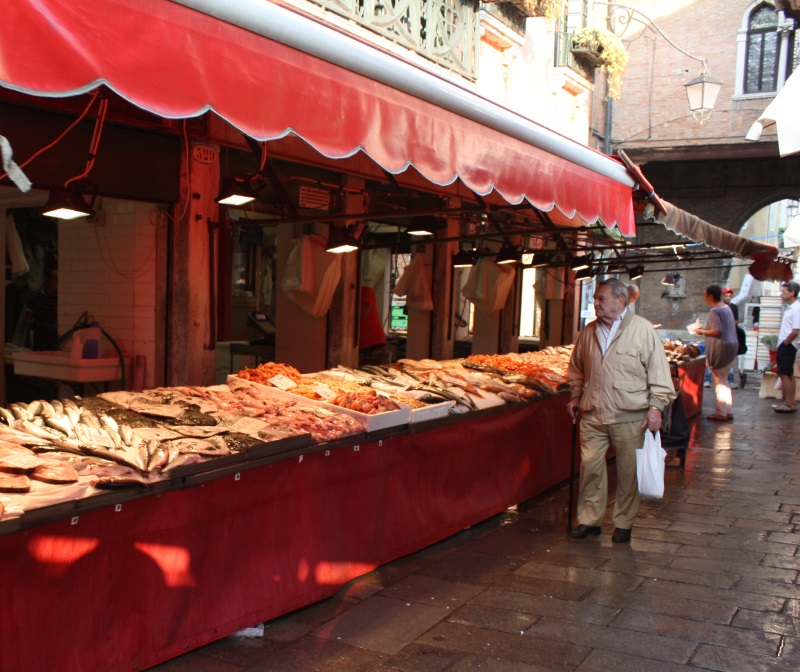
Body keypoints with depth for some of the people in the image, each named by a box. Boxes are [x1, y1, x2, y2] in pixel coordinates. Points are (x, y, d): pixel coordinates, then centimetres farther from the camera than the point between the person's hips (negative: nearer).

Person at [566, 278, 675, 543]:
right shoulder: (589, 332, 10)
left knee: (629, 471, 5)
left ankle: (623, 523, 19)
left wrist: (655, 406, -10)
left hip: (630, 416, -3)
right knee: (590, 466, 3)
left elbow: (658, 372, -4)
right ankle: (589, 519, 16)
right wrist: (575, 396, 17)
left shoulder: (643, 330, -4)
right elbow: (577, 368, 24)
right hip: (593, 414, 4)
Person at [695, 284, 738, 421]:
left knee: (719, 380, 0)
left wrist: (703, 331, -10)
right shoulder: (726, 308, 12)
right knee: (723, 380, 17)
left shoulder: (714, 311, -16)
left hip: (721, 347, -9)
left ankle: (722, 413, 4)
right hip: (731, 345, 9)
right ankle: (728, 412, 20)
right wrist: (706, 328, 18)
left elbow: (718, 331, -24)